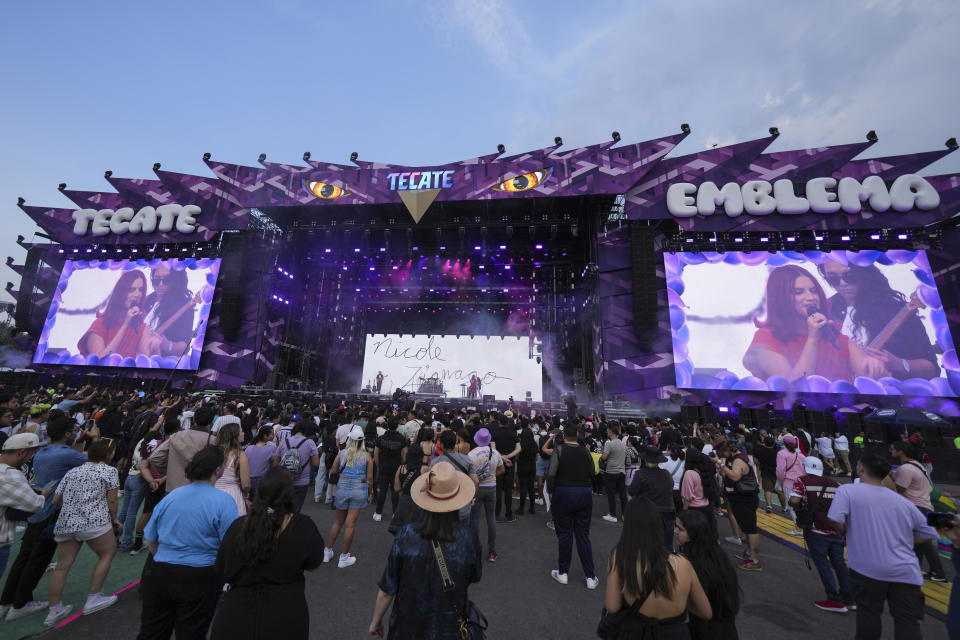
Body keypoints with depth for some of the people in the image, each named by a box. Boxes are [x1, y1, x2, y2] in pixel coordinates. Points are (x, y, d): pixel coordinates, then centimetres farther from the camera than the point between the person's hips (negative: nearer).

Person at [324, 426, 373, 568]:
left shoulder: (342, 453, -4)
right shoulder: (367, 456, -7)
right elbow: (370, 478, -4)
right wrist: (370, 493, 9)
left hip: (342, 487, 2)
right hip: (359, 489, -2)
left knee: (338, 522, 21)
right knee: (350, 524, 8)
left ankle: (328, 551, 35)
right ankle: (344, 557, 20)